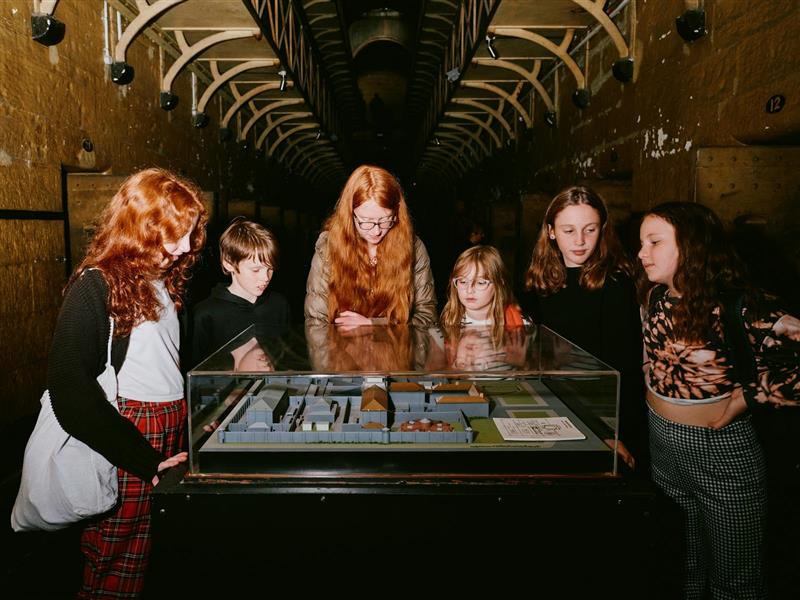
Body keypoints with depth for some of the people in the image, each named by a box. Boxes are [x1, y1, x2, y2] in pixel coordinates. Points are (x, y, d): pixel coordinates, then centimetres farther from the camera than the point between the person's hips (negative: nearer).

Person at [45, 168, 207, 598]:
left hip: (172, 429, 7)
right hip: (125, 437, -7)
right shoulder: (95, 286, -13)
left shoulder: (162, 280, 11)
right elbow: (70, 391, -18)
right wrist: (142, 459, -17)